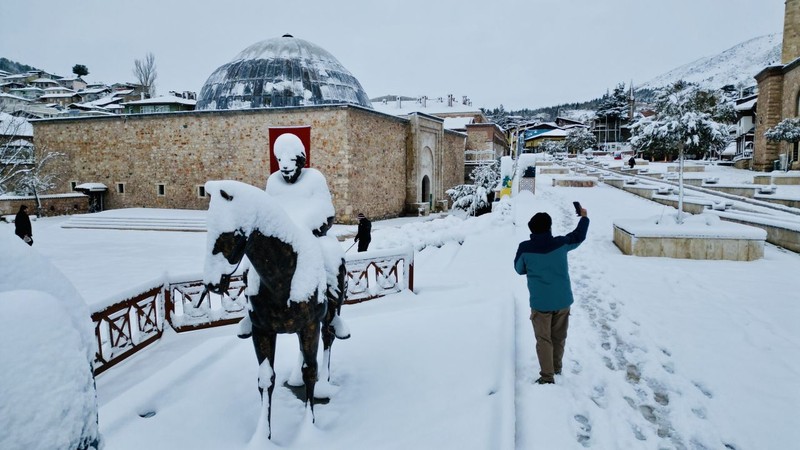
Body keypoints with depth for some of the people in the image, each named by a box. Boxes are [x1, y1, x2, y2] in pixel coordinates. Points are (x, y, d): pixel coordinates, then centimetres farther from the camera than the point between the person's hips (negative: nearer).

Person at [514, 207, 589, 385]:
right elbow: (579, 236, 12)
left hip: (540, 303, -3)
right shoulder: (561, 243, -8)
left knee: (543, 339, 6)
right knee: (559, 337, 18)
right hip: (563, 300, 3)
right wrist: (584, 217, 27)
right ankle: (556, 368, 34)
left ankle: (547, 376, 1)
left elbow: (519, 269, 4)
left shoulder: (525, 248, -14)